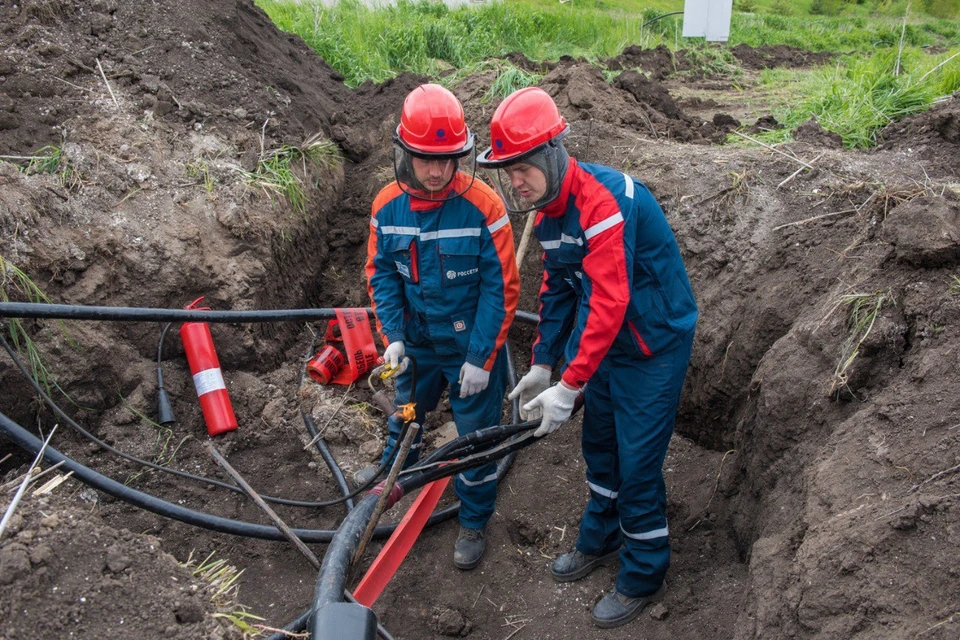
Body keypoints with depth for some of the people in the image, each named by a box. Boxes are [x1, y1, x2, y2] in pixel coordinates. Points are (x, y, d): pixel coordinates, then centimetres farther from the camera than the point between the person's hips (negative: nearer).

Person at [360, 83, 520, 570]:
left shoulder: (482, 206, -23)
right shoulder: (387, 206, -10)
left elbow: (501, 288, -19)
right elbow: (381, 275, 1)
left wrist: (481, 359, -18)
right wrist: (393, 336, -9)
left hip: (472, 347, -4)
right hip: (417, 342, 5)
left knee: (476, 437, 8)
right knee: (406, 408, 28)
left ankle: (473, 523, 30)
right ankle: (395, 464, 59)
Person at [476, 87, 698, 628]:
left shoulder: (604, 200, -29)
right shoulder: (548, 209, 0)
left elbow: (609, 304, -32)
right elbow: (558, 289, 10)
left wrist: (569, 387, -30)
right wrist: (542, 366, 9)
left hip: (653, 345, -8)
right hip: (605, 340, 9)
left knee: (637, 466, 0)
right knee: (600, 446, 21)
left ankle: (644, 579, 20)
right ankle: (600, 541, 42)